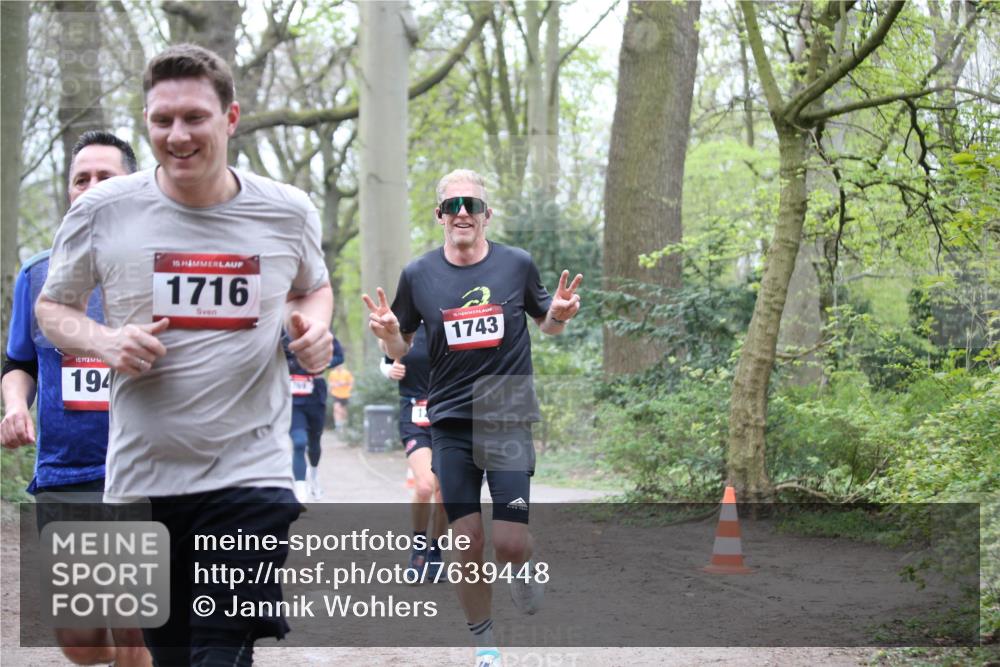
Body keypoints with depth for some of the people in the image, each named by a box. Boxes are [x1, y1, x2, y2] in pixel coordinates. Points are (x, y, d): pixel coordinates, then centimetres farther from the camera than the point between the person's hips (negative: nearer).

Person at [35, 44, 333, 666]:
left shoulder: (288, 212, 1)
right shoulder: (102, 212, -3)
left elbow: (314, 288, 21)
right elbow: (54, 306, 11)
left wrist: (314, 324, -3)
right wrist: (104, 342, -11)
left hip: (251, 472, -1)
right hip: (142, 475, 1)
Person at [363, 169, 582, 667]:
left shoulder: (517, 264, 0)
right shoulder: (418, 275, 2)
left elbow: (547, 326, 15)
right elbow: (400, 351, 10)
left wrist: (559, 315, -8)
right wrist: (389, 335, -12)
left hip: (509, 419, -1)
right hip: (450, 424, 1)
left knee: (510, 543, -11)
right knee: (468, 542, 0)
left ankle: (523, 569, 26)